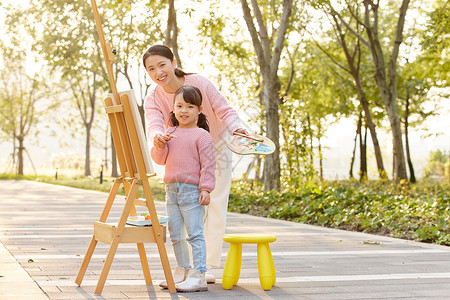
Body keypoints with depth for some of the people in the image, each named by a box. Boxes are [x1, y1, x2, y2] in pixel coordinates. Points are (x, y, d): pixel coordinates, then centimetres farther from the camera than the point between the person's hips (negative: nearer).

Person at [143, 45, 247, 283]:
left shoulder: (198, 82, -23)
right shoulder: (153, 99, -17)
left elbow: (224, 110, -18)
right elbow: (153, 125, -36)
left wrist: (237, 129, -37)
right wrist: (157, 137, -59)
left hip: (216, 149, -2)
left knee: (215, 205, -3)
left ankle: (209, 266, 2)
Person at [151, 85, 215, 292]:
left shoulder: (201, 135, -5)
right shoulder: (170, 133, 13)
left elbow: (208, 164, -8)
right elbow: (160, 160, 15)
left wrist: (206, 189, -15)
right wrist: (160, 146, -5)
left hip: (192, 190, -7)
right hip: (172, 189, 7)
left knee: (194, 234, -6)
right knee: (175, 235, 13)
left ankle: (198, 276, -3)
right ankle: (182, 271, 26)